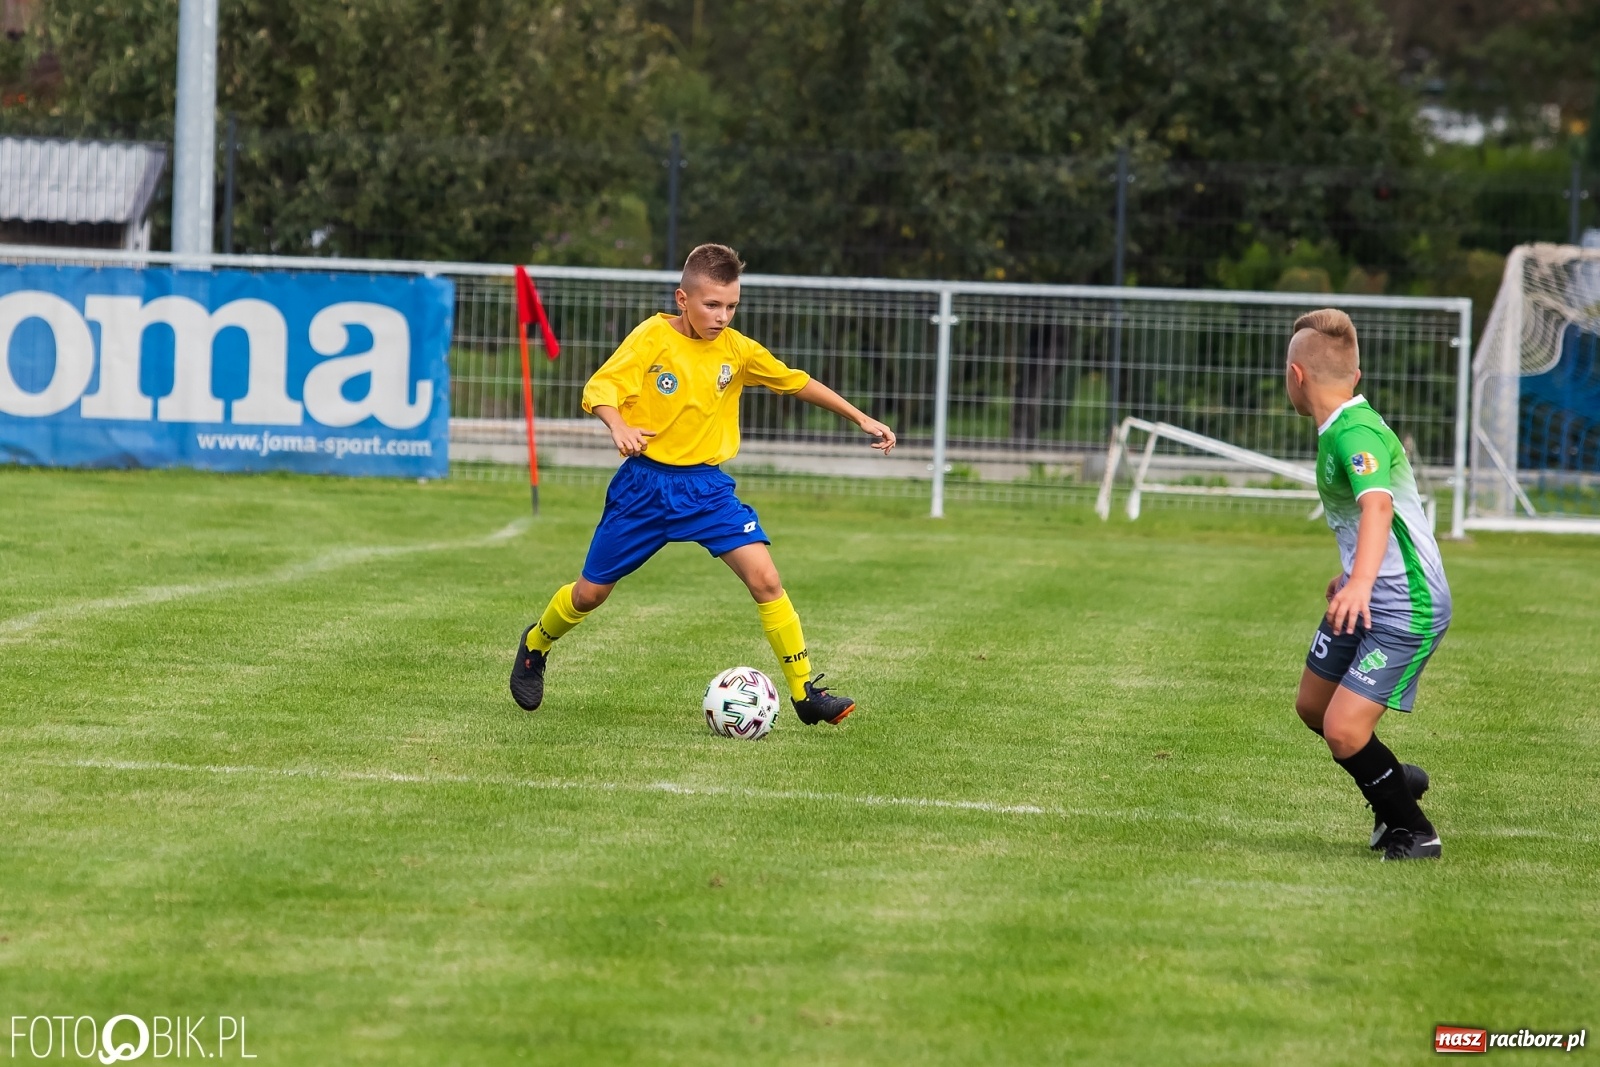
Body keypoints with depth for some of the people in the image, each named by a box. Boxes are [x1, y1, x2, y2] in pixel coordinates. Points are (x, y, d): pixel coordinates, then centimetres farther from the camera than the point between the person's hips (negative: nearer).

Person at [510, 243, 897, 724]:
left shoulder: (737, 349, 1)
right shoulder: (653, 338, -11)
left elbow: (796, 382, 12)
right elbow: (599, 389, -20)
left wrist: (861, 419, 11)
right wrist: (618, 426, -41)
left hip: (706, 486, 2)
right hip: (644, 483, -2)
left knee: (765, 577, -15)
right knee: (590, 593, 8)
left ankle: (805, 693, -10)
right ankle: (535, 645, 39)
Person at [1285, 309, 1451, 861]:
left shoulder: (1356, 433, -23)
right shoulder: (1337, 430, 9)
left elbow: (1378, 504, -42)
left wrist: (1361, 582, -56)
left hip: (1408, 606, -10)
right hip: (1366, 597, 10)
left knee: (1343, 730, -15)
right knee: (1312, 707, 20)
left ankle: (1412, 830, 5)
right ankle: (1397, 780, 42)